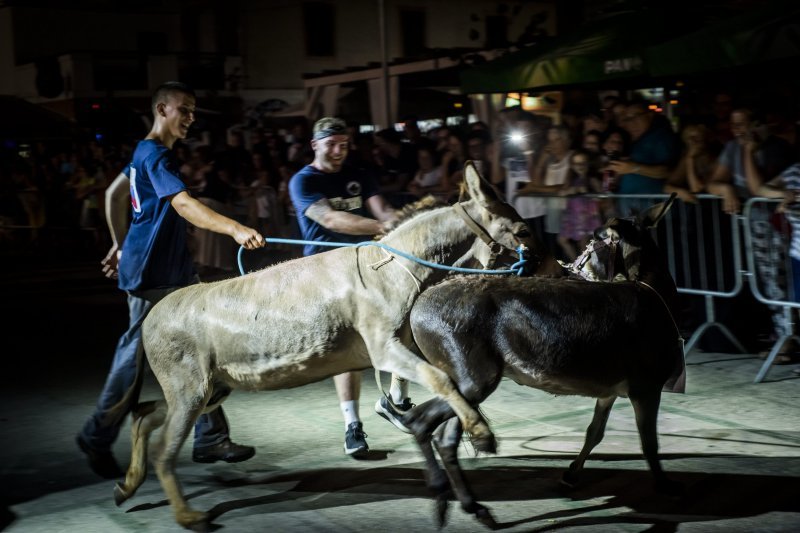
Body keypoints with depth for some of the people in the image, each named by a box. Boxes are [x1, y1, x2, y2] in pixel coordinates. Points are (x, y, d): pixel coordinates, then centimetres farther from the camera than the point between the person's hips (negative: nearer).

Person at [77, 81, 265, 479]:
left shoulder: (145, 152, 14)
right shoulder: (156, 155, -17)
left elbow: (113, 196, 24)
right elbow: (183, 204, -32)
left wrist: (120, 245, 29)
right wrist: (235, 229, -44)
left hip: (176, 270, 10)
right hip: (150, 273, -10)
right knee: (136, 353, 1)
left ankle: (210, 439, 9)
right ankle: (97, 438, 16)